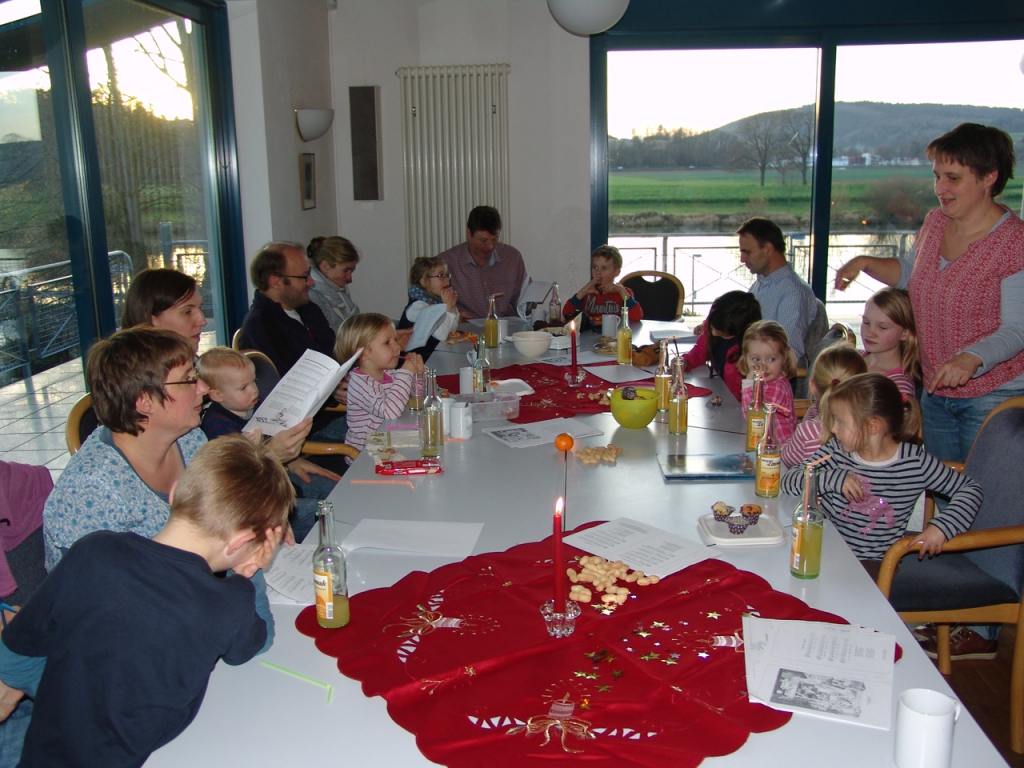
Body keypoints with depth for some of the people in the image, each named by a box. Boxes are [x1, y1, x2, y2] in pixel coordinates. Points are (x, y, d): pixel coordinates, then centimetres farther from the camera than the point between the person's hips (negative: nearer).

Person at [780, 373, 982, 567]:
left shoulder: (916, 462, -7)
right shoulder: (836, 452, -3)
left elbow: (970, 489, 0)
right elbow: (788, 480, -5)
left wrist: (941, 526, -16)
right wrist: (833, 478, -20)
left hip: (872, 564, -2)